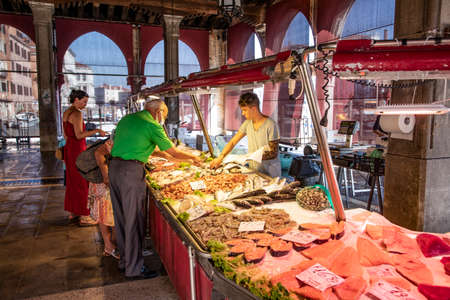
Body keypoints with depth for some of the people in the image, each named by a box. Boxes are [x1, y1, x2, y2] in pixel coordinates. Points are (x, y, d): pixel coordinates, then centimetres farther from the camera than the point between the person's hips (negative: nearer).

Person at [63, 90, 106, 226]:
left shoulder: (66, 112, 13)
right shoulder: (77, 113, -16)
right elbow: (79, 135, -23)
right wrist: (96, 131, -19)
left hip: (69, 148, 10)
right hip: (77, 149, -10)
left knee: (72, 181, 15)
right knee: (81, 182, -5)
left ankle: (73, 212, 24)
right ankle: (84, 216, -1)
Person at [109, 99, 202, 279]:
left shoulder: (126, 119, 18)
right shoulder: (152, 126, -6)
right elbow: (174, 152, -3)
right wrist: (193, 158, 15)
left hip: (114, 167, 8)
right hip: (132, 170, -8)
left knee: (121, 217, 15)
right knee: (134, 220, 0)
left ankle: (125, 260, 28)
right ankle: (134, 268, 9)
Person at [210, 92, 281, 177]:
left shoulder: (270, 125, -17)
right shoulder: (247, 123, 1)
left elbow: (273, 153, -17)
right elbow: (233, 142, 6)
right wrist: (220, 157, -6)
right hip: (254, 170, 5)